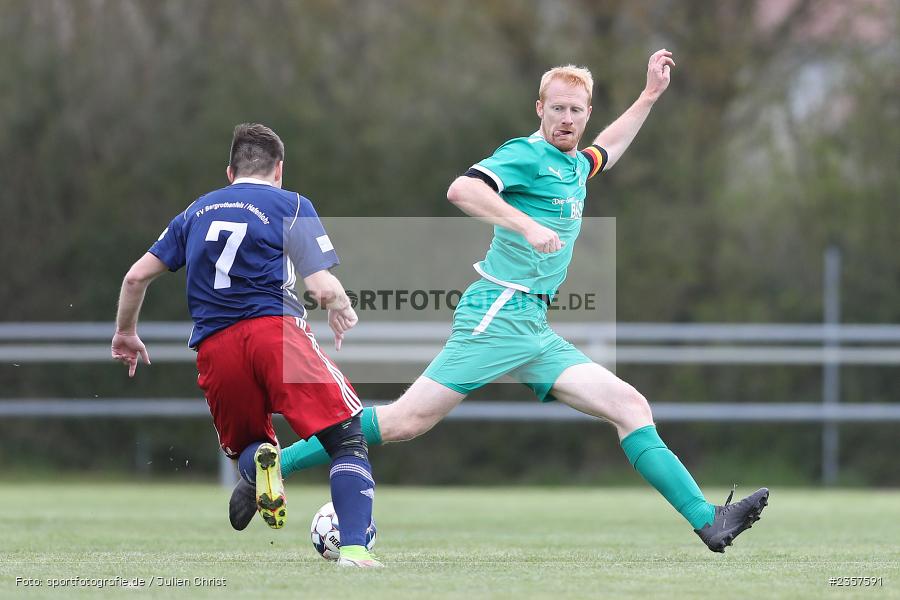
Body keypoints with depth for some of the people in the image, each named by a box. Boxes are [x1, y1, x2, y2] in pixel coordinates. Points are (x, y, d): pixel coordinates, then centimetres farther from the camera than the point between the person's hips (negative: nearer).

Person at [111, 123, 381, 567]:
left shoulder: (197, 211, 22)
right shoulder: (290, 206, 8)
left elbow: (137, 276, 22)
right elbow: (324, 288, -2)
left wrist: (126, 334, 38)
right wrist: (342, 312, 20)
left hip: (213, 348, 4)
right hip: (274, 330, -4)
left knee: (245, 445, 25)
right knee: (348, 437, 1)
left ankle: (256, 462, -13)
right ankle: (353, 547, -20)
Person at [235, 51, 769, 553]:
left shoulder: (575, 165, 21)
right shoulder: (527, 154, -6)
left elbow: (606, 151, 47)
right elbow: (462, 189, -24)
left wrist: (651, 95, 44)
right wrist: (527, 225, -31)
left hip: (537, 332, 8)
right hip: (498, 316, -8)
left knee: (631, 406, -3)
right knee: (404, 422, -13)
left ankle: (708, 521, -7)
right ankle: (267, 471, -6)